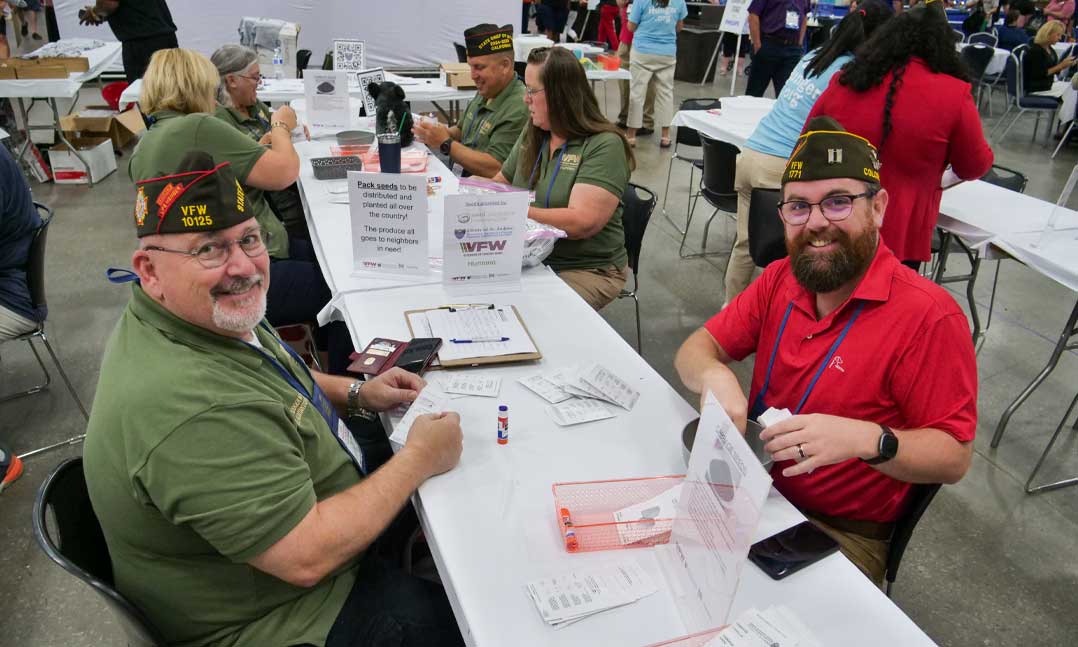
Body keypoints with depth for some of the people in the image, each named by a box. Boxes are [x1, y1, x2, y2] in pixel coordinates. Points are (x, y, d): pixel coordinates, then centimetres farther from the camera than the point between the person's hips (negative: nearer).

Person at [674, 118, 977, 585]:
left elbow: (955, 457, -14)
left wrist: (867, 440, -33)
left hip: (841, 534, -5)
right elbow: (696, 349, 3)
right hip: (750, 489, 5)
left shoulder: (928, 315, -17)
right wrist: (715, 377, -21)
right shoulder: (781, 279, 0)